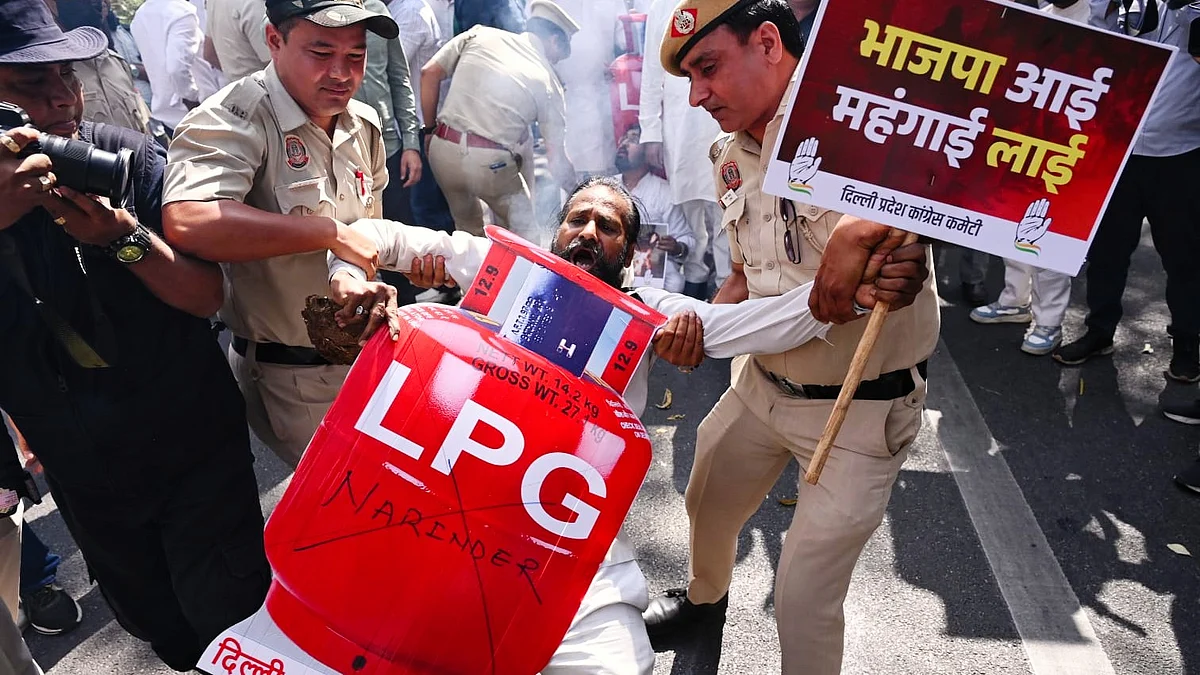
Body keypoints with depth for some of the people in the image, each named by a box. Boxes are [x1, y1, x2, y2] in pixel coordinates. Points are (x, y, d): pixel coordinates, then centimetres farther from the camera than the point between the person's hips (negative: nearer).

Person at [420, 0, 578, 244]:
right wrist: (574, 186, 23)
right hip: (490, 163, -4)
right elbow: (556, 155, 5)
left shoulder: (479, 34, 8)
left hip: (442, 150, 4)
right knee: (524, 233, 17)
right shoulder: (548, 81, 3)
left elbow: (429, 73, 7)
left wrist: (429, 129, 17)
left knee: (468, 229, 24)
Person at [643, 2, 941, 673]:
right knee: (708, 505, 27)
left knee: (804, 602, 0)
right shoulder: (732, 158, 2)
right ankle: (706, 596, 60)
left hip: (863, 408, -8)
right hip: (762, 384, 8)